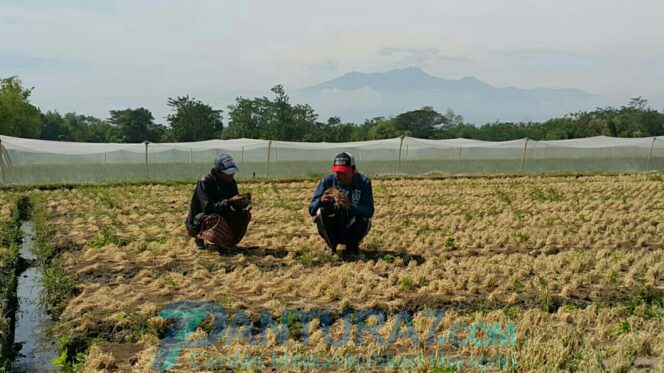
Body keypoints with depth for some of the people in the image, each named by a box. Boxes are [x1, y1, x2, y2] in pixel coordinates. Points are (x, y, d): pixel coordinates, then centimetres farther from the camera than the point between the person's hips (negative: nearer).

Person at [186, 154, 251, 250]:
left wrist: (242, 202, -23)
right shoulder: (204, 182, -23)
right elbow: (208, 208, -33)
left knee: (245, 214, -11)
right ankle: (200, 238, -8)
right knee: (216, 220, -38)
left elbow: (235, 207, 0)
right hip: (197, 224, -6)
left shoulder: (231, 182, -3)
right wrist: (229, 201, -39)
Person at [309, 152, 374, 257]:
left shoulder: (364, 182, -11)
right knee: (321, 212, -27)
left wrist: (350, 206, -41)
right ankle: (331, 245, 0)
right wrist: (321, 200, -36)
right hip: (332, 229, 1)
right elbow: (312, 209, -13)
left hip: (352, 228, -1)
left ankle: (352, 245, 2)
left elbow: (369, 211, -22)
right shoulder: (328, 181, -9)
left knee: (365, 219, -31)